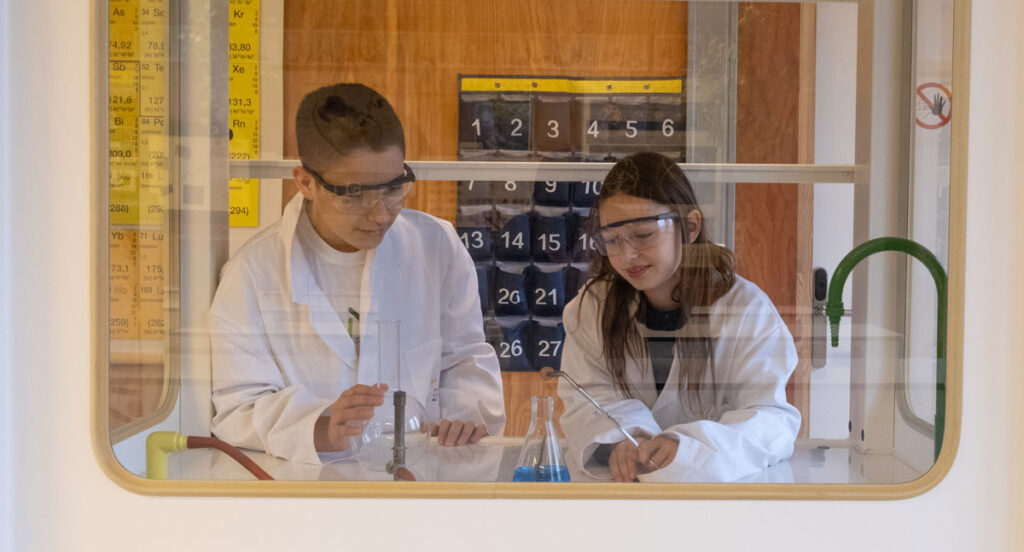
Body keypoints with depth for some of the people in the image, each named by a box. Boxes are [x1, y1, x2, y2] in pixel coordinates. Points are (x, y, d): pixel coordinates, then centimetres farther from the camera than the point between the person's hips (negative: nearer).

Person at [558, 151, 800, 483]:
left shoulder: (746, 309, -6)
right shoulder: (591, 306, 4)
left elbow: (773, 419, -14)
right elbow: (589, 401, -3)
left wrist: (688, 446, -33)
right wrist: (620, 443, -26)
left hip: (719, 480, -2)